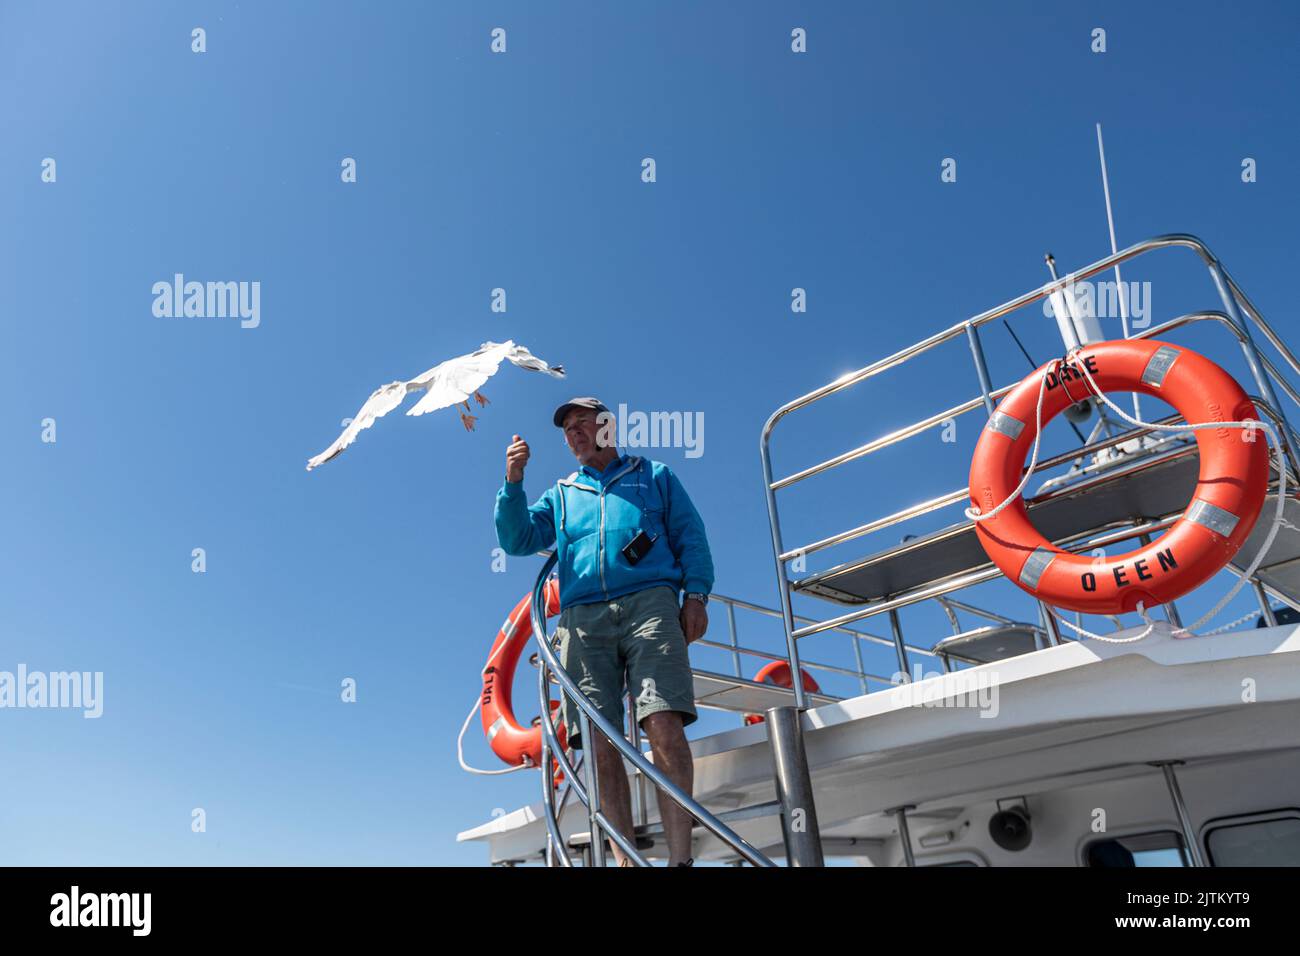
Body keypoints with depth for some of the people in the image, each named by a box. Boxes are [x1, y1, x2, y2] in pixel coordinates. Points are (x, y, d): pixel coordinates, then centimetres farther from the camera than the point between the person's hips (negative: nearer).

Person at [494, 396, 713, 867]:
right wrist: (513, 481, 3)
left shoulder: (654, 476, 23)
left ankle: (680, 857, -18)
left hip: (649, 603, -2)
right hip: (583, 617, 3)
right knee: (600, 743, -8)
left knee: (665, 724, -19)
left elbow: (690, 536, 15)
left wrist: (696, 593, 0)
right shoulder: (560, 495, 29)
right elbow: (516, 540, 16)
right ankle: (624, 860, -6)